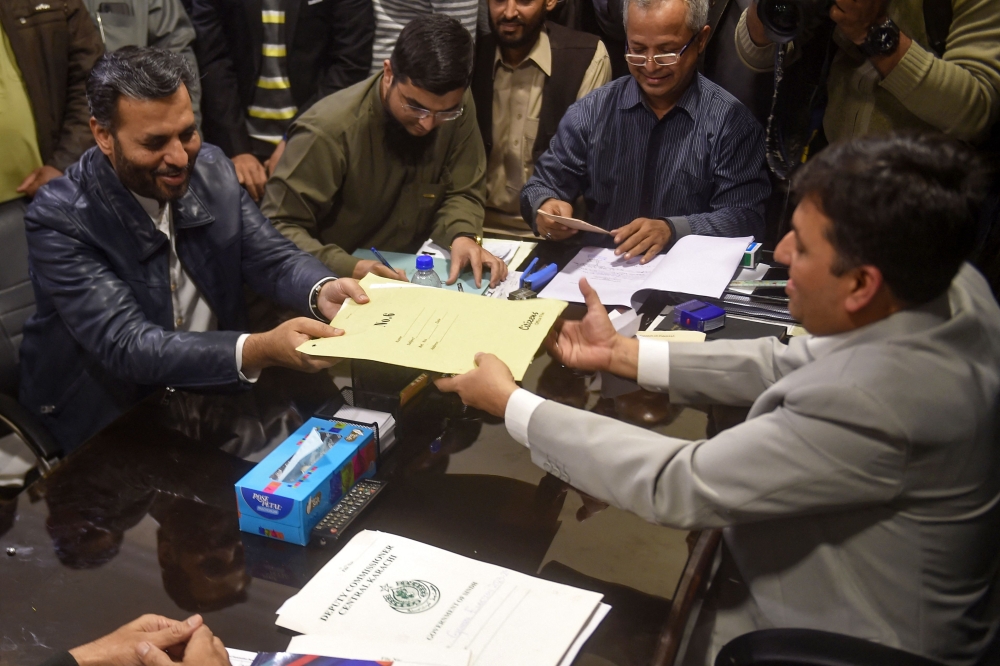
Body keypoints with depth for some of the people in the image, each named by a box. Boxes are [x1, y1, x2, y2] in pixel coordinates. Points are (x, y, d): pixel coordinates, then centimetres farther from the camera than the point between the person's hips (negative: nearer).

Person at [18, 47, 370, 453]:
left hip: (217, 384, 6)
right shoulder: (58, 219, -20)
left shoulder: (210, 167, -4)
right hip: (114, 419, -5)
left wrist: (321, 291, -26)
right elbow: (126, 347, -28)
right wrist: (258, 351, -43)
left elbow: (270, 258, -1)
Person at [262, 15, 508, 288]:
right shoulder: (329, 131, -21)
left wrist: (462, 236, -19)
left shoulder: (457, 108, -7)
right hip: (342, 286, -3)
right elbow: (278, 227, -17)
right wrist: (348, 268, -32)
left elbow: (461, 192, 2)